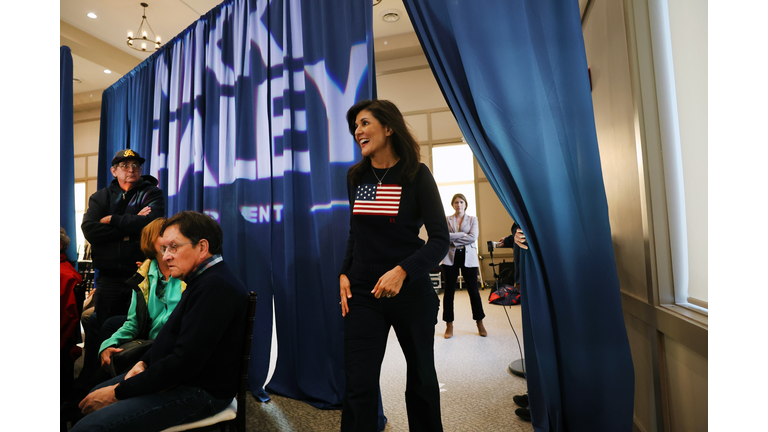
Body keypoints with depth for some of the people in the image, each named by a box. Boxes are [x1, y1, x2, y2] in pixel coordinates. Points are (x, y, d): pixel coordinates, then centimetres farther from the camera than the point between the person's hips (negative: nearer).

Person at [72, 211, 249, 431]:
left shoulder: (215, 287, -25)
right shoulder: (203, 279, 10)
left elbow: (185, 361, -27)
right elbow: (174, 334, 20)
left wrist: (119, 391, -16)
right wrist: (143, 362, 4)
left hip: (199, 391, -10)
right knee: (94, 396, 18)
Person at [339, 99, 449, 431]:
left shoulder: (416, 175, -8)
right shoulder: (355, 176, 5)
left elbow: (440, 239, -11)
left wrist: (402, 271, -24)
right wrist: (344, 273, 1)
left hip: (411, 293, -2)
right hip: (362, 295, 3)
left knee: (421, 377, 16)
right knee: (358, 386, -1)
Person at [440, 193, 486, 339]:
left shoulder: (473, 219, 9)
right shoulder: (446, 219, 8)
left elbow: (473, 237, -7)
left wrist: (453, 238, -10)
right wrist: (463, 235, -13)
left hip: (468, 257, 0)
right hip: (450, 257, 0)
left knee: (473, 290, 3)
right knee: (449, 291, 2)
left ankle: (480, 324, 18)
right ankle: (449, 325, 13)